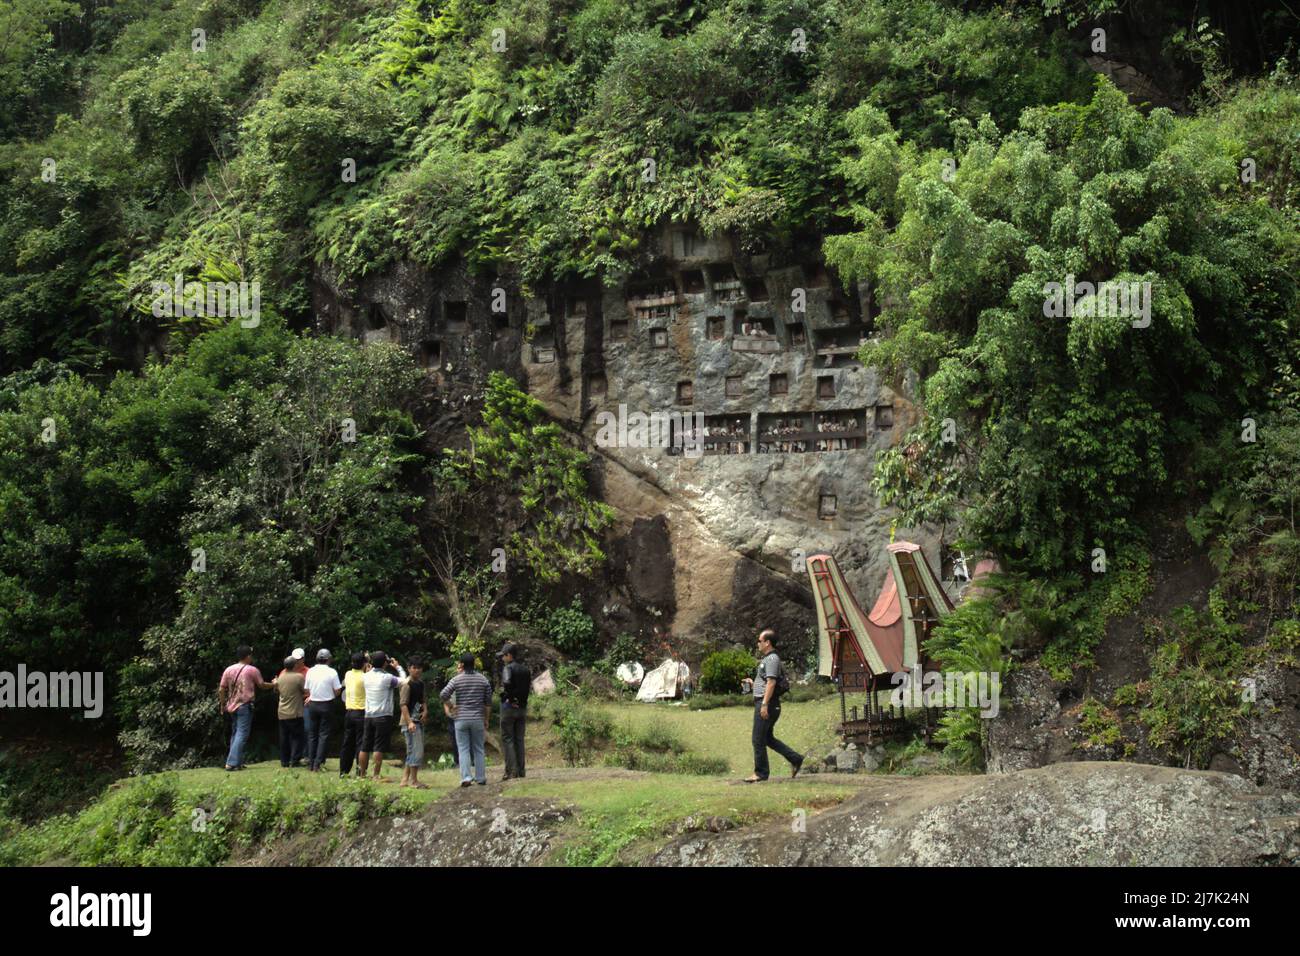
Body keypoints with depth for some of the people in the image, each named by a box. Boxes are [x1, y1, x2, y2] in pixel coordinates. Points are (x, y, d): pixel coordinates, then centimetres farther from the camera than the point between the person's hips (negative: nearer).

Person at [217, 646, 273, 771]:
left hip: (232, 707, 5)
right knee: (242, 735, -6)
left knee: (235, 734, 16)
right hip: (245, 706, -5)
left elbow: (221, 690, 5)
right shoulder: (252, 670, -5)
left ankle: (237, 762, 17)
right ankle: (232, 763, -15)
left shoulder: (229, 670, 6)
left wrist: (223, 705, 15)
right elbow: (262, 685, 7)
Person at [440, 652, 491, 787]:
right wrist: (486, 719, 13)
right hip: (478, 719, 2)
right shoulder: (483, 679, 2)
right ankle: (481, 778, 12)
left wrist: (450, 706, 2)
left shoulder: (456, 680, -6)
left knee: (463, 749, 1)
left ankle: (465, 777, -10)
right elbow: (488, 702, 5)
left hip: (461, 719, -2)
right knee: (478, 749, 10)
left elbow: (443, 695, -15)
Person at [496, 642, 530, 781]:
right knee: (519, 739, 12)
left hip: (509, 706, -7)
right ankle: (521, 771, 11)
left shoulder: (508, 668, -13)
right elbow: (529, 687, 11)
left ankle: (512, 771, -6)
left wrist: (510, 698, -18)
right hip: (522, 707, 7)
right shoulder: (526, 668, 9)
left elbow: (507, 682, -30)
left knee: (507, 739, -1)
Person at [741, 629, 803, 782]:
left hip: (766, 703, -11)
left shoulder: (772, 659, -14)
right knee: (768, 738, 15)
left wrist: (764, 704, -25)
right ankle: (795, 760, 16)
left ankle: (760, 773, 2)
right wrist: (753, 683, 17)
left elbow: (771, 683, -22)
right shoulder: (766, 658, 19)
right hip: (762, 702, 11)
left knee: (758, 740, -4)